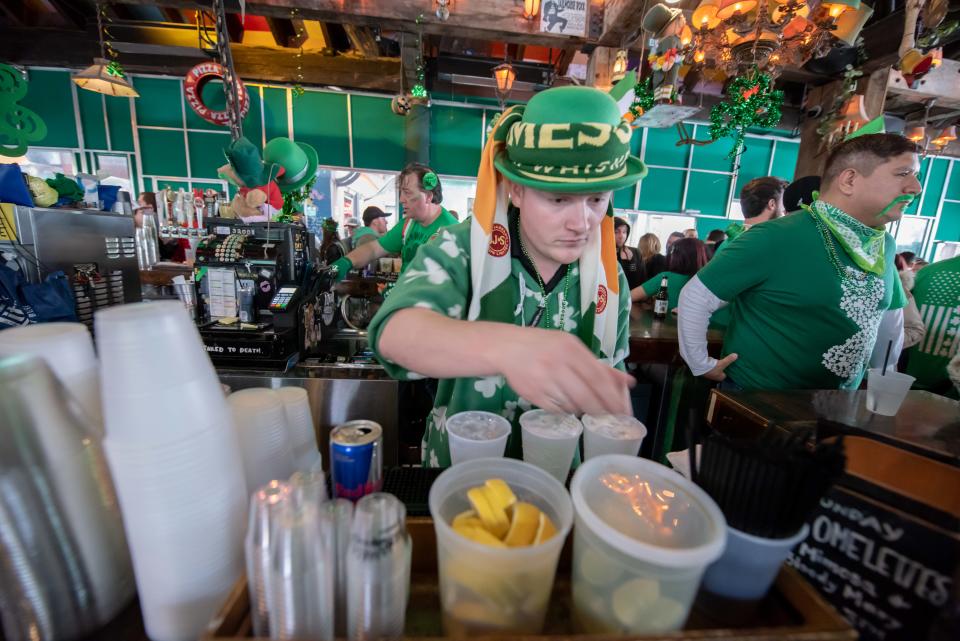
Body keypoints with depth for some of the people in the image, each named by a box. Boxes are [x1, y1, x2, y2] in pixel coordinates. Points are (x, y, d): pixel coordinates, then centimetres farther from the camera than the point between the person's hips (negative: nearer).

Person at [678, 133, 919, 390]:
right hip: (757, 386, -7)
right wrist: (701, 364, -18)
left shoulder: (885, 245, 1)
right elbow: (695, 296, -23)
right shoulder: (775, 238, -24)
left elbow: (890, 317, 15)